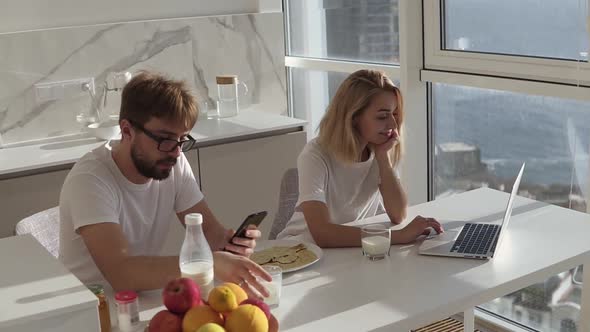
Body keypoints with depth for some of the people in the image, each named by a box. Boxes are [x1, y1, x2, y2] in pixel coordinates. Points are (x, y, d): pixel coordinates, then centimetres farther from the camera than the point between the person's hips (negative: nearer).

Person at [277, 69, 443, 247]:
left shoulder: (378, 148, -3)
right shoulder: (316, 155, -21)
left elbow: (398, 216, -12)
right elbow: (322, 234, -33)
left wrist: (383, 155, -18)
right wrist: (401, 235, -35)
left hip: (354, 246, 5)